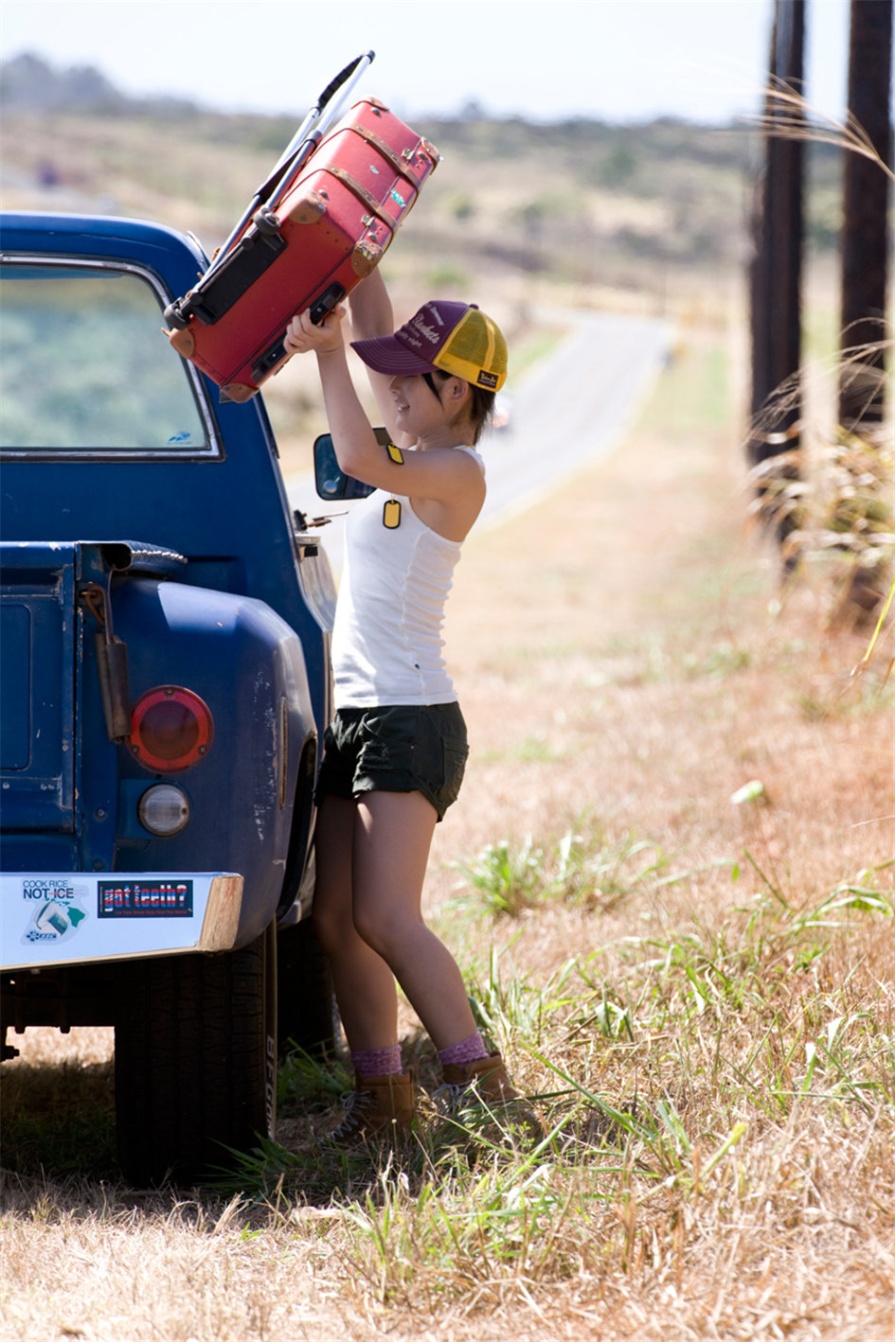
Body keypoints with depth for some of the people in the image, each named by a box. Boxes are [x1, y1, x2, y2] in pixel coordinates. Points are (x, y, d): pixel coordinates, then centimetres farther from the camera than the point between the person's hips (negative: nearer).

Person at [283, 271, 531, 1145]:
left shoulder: (459, 474, -11)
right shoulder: (409, 448, 13)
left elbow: (358, 459, -29)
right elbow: (375, 331, 18)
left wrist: (327, 353, -25)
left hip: (412, 720, -9)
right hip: (355, 715, 9)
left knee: (386, 917, -16)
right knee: (336, 919, 4)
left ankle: (485, 1089, -14)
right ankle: (382, 1095, 8)